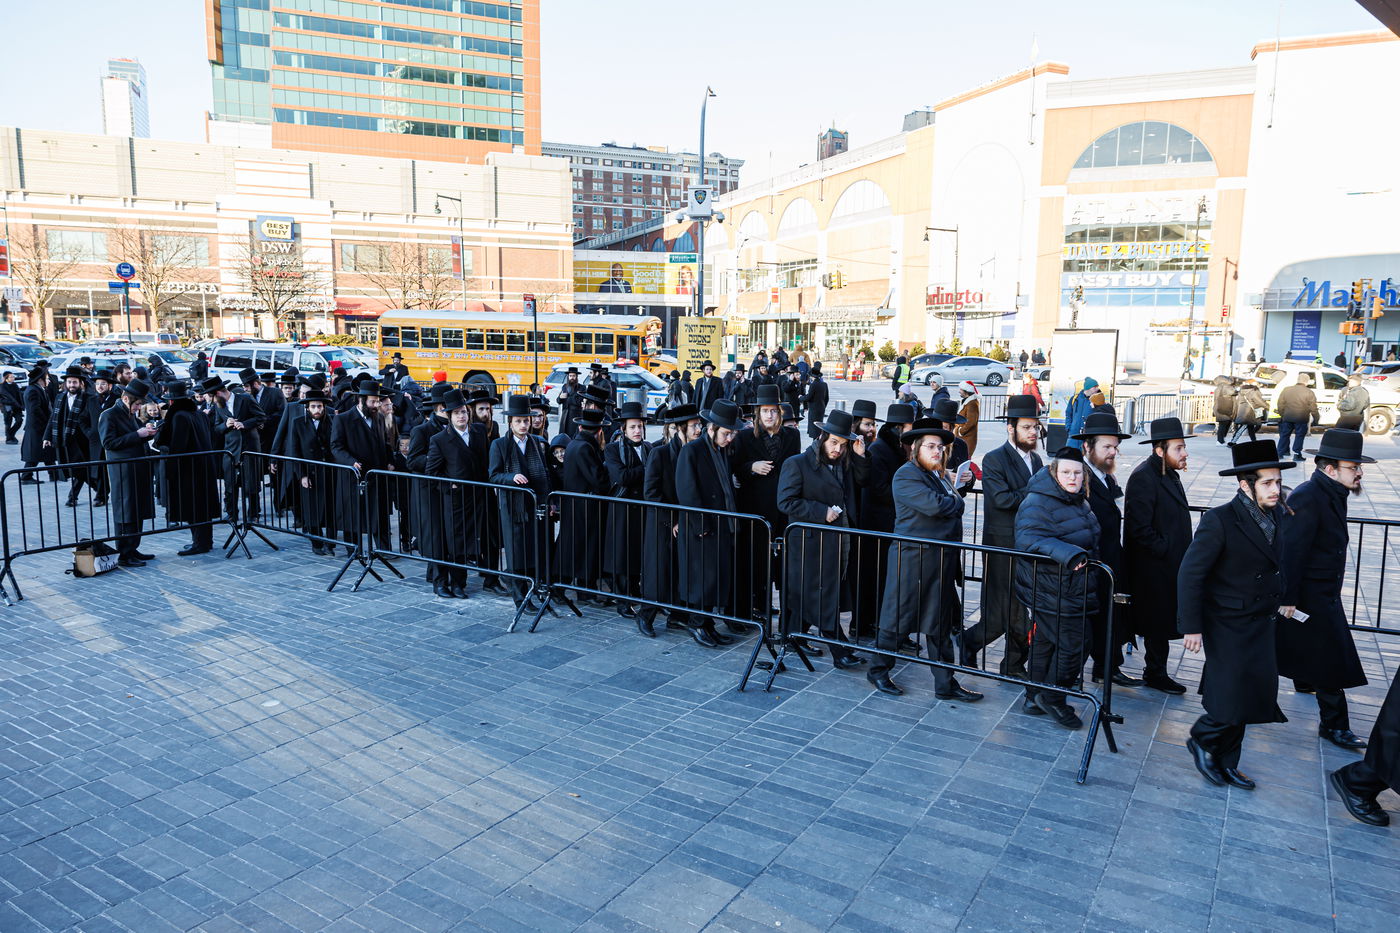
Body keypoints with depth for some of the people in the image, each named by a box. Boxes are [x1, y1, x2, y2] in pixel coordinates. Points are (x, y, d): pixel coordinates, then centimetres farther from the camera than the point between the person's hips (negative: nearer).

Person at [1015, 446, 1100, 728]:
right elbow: (1029, 538, -33)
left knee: (1045, 642, 17)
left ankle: (1035, 696, 29)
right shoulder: (1038, 503, -19)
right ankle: (1052, 698, 9)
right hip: (1053, 592, -10)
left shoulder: (1078, 501, 13)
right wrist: (1068, 554, -41)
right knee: (1074, 643, -7)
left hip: (1074, 589, 10)